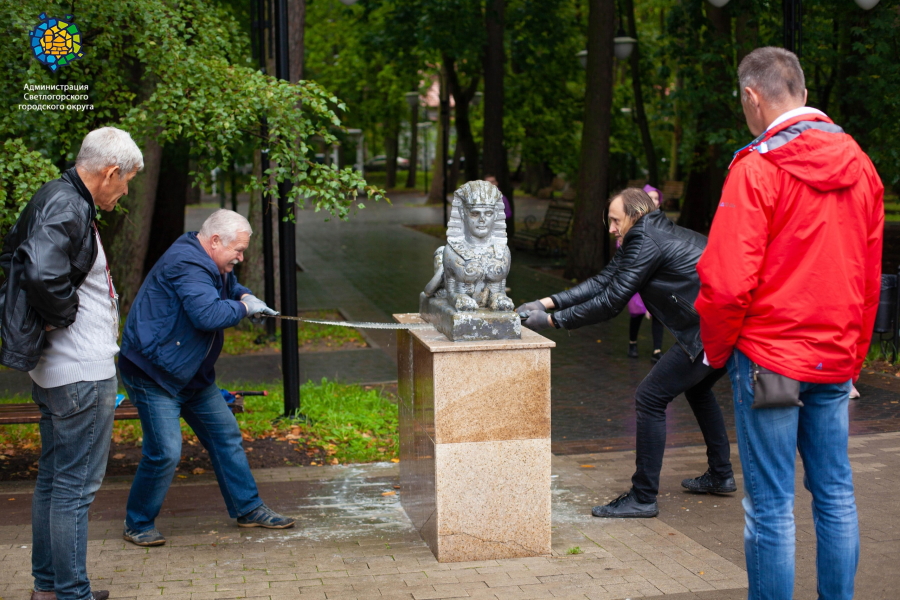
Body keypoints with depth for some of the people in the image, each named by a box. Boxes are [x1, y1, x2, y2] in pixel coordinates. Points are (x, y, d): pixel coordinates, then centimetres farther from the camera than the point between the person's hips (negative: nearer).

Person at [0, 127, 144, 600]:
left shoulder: (57, 200, 13)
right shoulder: (67, 208, -18)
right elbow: (42, 275, -34)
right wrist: (64, 314, -16)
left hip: (55, 368, 11)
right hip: (82, 372, -11)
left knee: (52, 477, 17)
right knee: (77, 485, -3)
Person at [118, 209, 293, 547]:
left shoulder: (211, 264, 11)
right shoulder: (186, 265, -23)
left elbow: (229, 286, 31)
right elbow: (207, 314, -34)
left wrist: (245, 295, 8)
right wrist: (244, 308, -18)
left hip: (192, 374, 11)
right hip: (154, 375, -11)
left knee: (226, 436, 11)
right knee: (165, 452, -12)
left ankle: (248, 509, 22)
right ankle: (138, 524, 7)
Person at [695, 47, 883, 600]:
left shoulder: (757, 168, -14)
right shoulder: (859, 165, 6)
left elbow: (728, 282, -18)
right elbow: (870, 276, 12)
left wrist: (717, 350, -1)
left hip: (770, 358, -6)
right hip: (837, 361, 6)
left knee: (771, 506, 2)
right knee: (835, 494, 14)